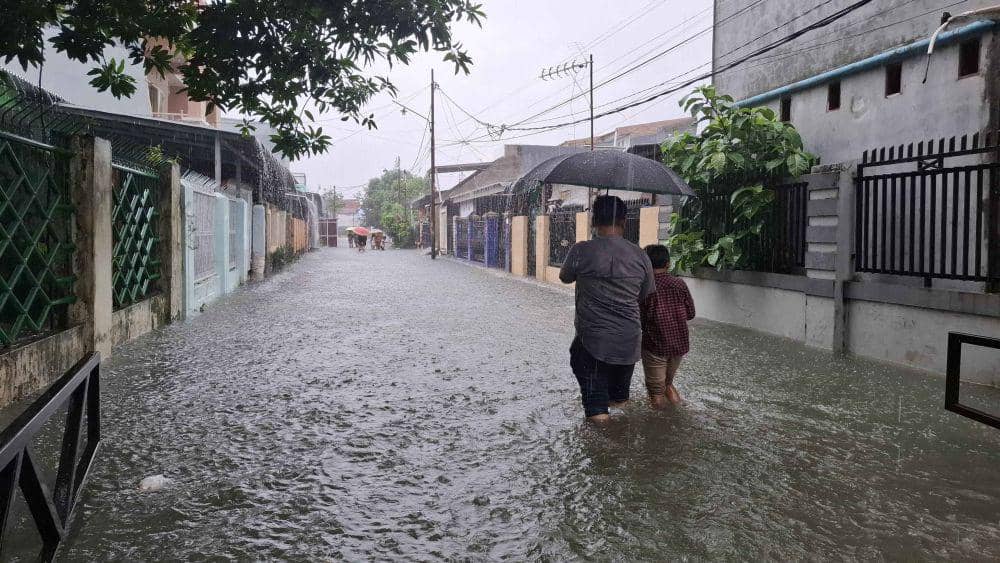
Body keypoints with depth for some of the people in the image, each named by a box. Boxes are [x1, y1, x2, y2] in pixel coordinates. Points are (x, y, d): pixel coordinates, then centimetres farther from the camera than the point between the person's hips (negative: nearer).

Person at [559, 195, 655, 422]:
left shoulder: (581, 251, -13)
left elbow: (565, 277, 7)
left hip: (592, 340, -3)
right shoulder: (640, 256, -4)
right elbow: (645, 297, 9)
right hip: (629, 341, 4)